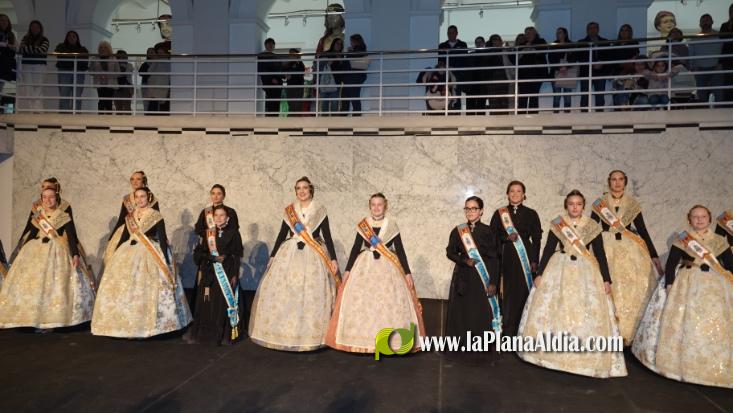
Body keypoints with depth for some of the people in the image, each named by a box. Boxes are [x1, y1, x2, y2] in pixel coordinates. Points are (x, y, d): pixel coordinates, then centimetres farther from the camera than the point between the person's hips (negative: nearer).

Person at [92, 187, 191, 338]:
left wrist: (166, 262, -12)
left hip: (150, 256, -5)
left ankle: (145, 326, 1)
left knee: (146, 290, -7)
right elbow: (123, 238, 16)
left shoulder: (156, 217, -4)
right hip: (128, 254, 6)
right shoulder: (129, 217, 12)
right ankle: (129, 325, 13)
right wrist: (114, 256, 14)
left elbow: (163, 239, -7)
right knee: (125, 289, 4)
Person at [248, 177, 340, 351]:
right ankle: (284, 332, 11)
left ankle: (310, 334, 5)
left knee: (312, 295, -5)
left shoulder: (320, 210, 3)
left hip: (313, 256, -2)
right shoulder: (289, 210, 9)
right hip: (290, 255, 2)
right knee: (283, 294, 0)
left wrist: (333, 259, -5)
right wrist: (272, 256, 11)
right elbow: (282, 235, 12)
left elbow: (327, 236, 2)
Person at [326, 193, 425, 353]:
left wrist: (407, 272, -3)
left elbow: (400, 250, 1)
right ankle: (363, 340, 10)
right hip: (365, 267, 1)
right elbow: (356, 248, 8)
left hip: (388, 268, -1)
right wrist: (347, 269, 4)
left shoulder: (392, 224, 1)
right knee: (361, 302, 0)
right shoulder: (363, 224, 4)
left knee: (390, 303, -5)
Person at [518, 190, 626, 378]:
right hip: (559, 270, 0)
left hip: (585, 272, 0)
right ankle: (553, 352, 16)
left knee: (587, 314, 0)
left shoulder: (593, 227, 1)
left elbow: (600, 254, 2)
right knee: (553, 310, 1)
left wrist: (606, 279, -3)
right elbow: (548, 249, 2)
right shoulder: (557, 224, 0)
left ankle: (587, 358, 12)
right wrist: (539, 273, -3)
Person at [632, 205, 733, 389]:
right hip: (686, 286, -2)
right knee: (684, 324, -2)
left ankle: (714, 369, 14)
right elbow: (670, 264, -2)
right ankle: (684, 364, 10)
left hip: (715, 288, 2)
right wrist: (669, 284, -11)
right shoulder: (681, 240, 1)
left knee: (715, 327, 2)